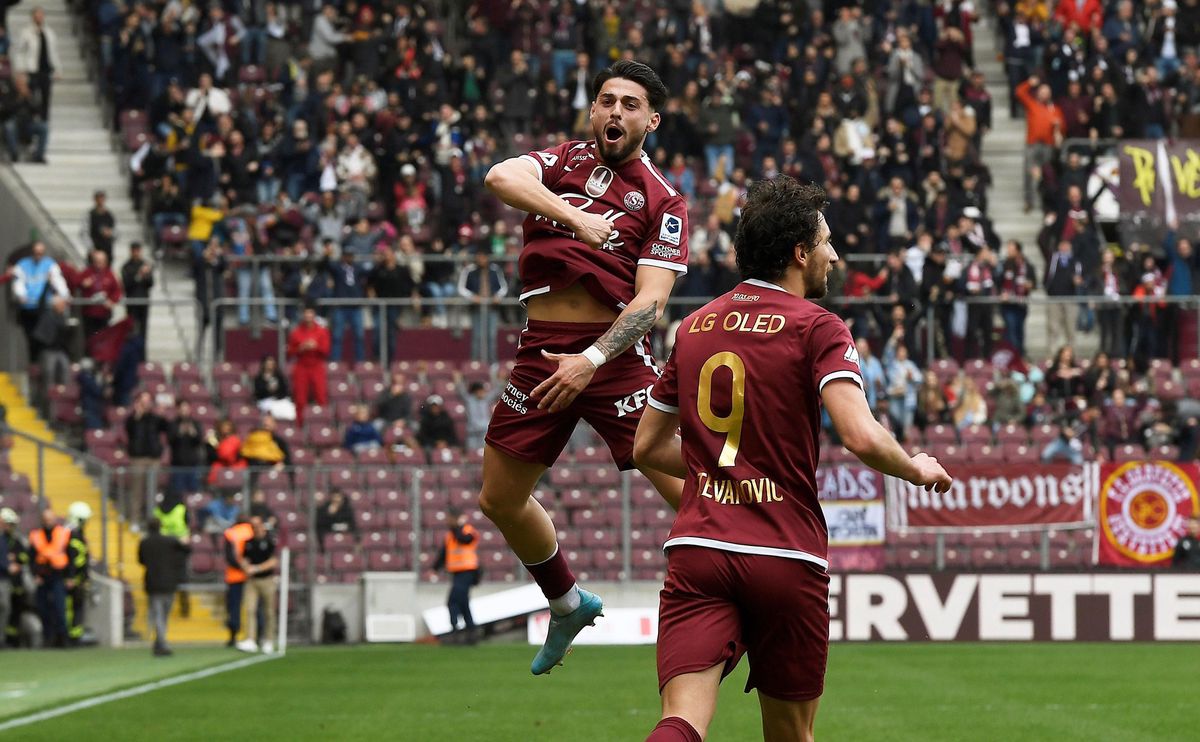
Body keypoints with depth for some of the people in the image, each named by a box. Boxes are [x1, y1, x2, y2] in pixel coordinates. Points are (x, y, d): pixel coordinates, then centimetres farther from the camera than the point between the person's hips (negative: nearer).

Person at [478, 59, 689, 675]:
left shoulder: (663, 201, 2)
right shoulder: (564, 161, 11)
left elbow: (649, 303, -8)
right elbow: (501, 177, -11)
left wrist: (592, 359, -22)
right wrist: (575, 216, -23)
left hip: (614, 351, -4)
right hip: (541, 349, 4)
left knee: (686, 490, -17)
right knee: (500, 498, 13)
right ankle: (569, 605, 34)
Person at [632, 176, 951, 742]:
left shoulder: (694, 327, 14)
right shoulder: (816, 328, -3)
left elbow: (647, 447, 21)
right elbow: (862, 438, -16)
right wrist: (917, 470, 4)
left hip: (696, 547, 3)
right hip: (786, 557, -3)